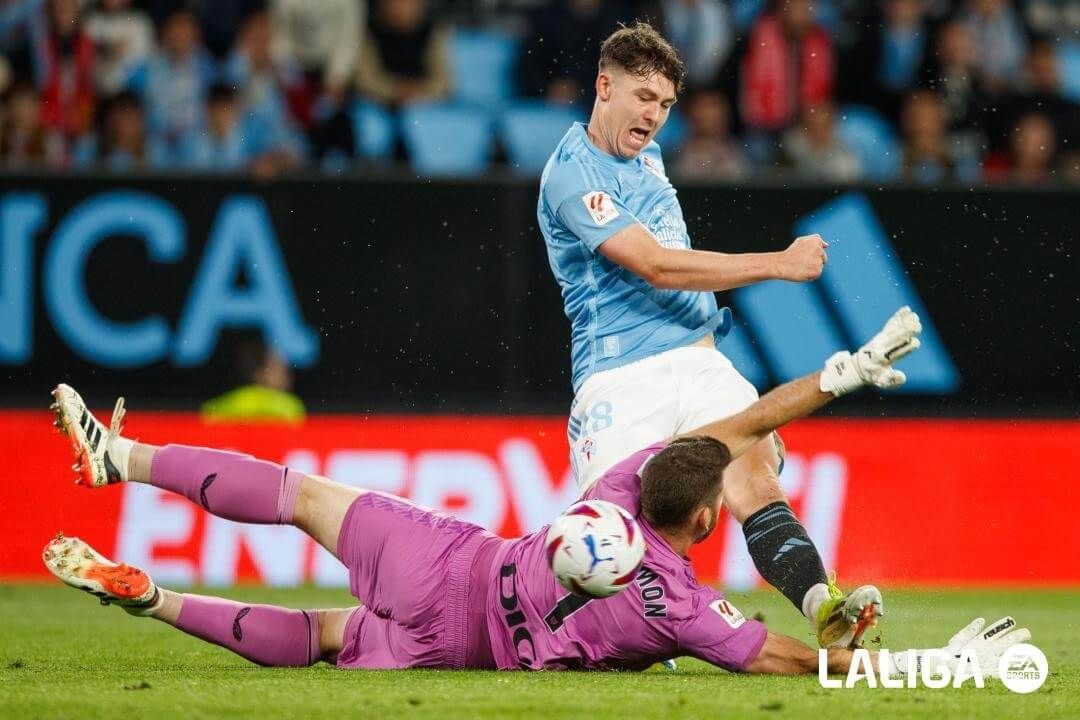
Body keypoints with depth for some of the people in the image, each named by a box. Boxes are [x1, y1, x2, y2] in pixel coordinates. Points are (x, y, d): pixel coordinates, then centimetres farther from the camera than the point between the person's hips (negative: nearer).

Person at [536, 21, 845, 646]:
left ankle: (822, 607, -36)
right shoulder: (572, 175, -10)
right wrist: (781, 264, -19)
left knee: (755, 482, -18)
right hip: (622, 377, -6)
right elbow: (657, 265, -19)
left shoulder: (647, 156, 18)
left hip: (700, 361, 6)